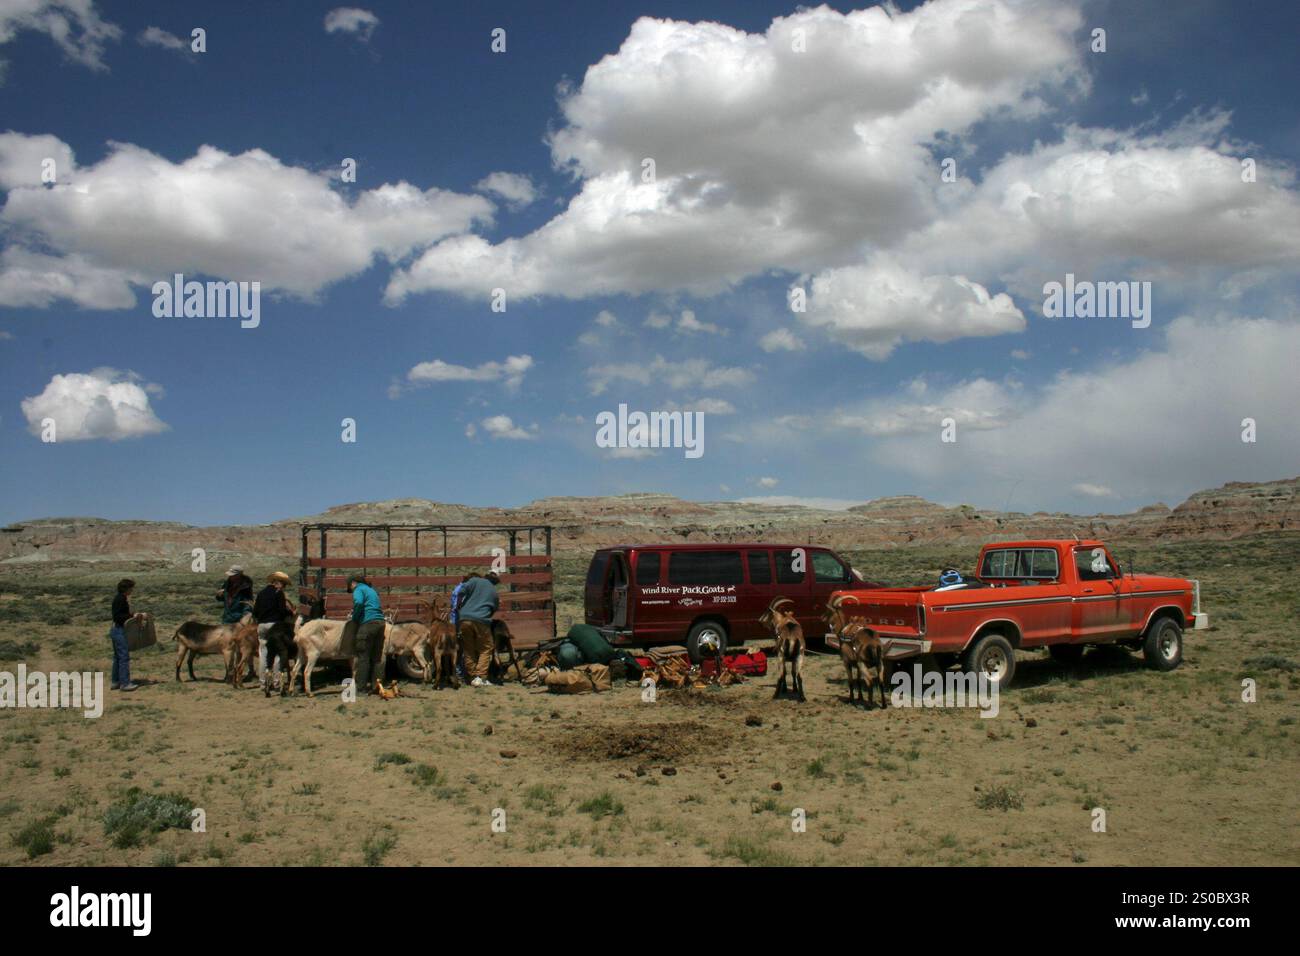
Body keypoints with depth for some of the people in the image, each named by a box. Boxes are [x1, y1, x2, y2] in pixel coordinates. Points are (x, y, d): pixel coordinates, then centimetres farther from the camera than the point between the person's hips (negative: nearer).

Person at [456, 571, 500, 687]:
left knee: (469, 650, 12)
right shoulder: (494, 593, 17)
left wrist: (458, 607, 10)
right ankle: (480, 677, -5)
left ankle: (472, 677, 12)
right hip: (481, 621, -2)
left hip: (464, 619, 2)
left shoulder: (475, 581, 13)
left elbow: (462, 590, -2)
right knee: (485, 649, 8)